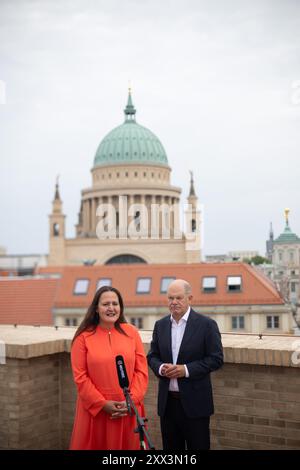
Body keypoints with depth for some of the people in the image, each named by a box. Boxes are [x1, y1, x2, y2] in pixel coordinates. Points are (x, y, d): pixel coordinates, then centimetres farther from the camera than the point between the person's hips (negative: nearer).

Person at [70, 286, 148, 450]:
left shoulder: (131, 332, 3)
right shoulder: (84, 337, -4)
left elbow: (141, 371, 3)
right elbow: (80, 376, -5)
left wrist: (132, 400, -8)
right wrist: (102, 403, -10)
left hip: (128, 410, 2)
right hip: (95, 410, -2)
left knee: (128, 445, 10)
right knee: (96, 445, 6)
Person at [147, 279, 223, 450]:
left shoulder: (207, 325, -6)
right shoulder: (160, 325, 8)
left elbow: (216, 359, -9)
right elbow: (152, 356, 12)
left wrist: (186, 369, -18)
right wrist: (160, 368, -11)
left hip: (195, 402, -4)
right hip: (167, 401, 4)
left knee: (198, 446, 4)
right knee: (170, 447, 13)